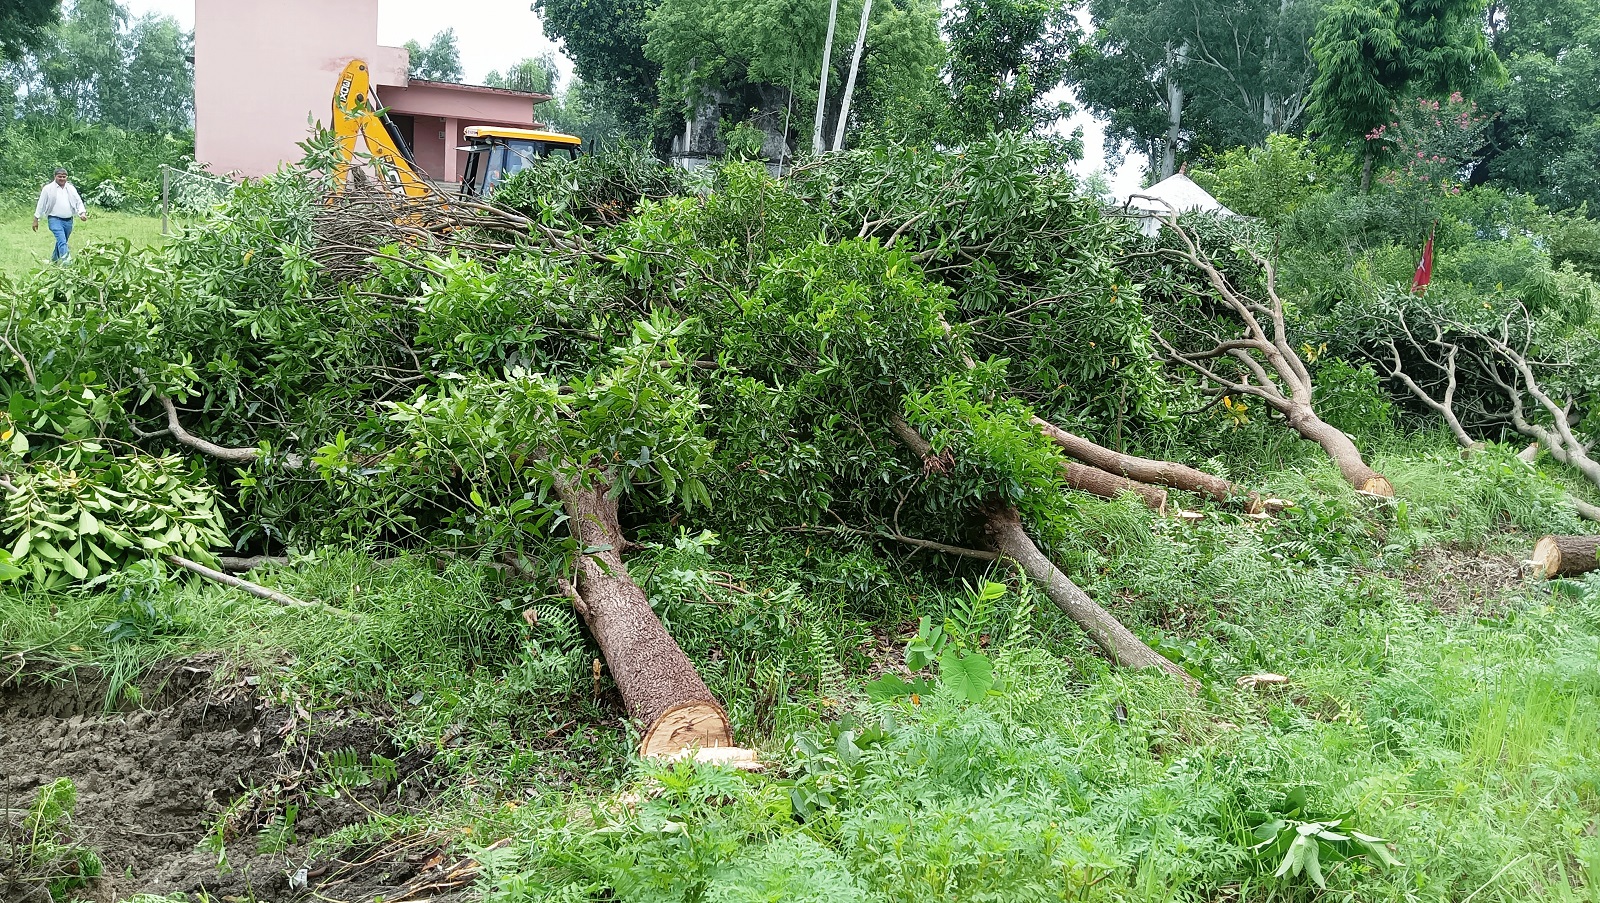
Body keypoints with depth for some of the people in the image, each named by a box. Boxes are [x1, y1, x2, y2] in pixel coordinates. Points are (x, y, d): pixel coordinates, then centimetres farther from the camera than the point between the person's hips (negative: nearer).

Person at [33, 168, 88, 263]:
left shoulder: (71, 188, 10)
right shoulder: (48, 188, -1)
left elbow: (78, 202, 12)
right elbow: (41, 204, 3)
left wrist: (82, 213, -8)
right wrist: (36, 219, 4)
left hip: (68, 220, 5)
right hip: (55, 219, -5)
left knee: (61, 242, 16)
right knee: (62, 242, -19)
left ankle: (53, 260, 35)